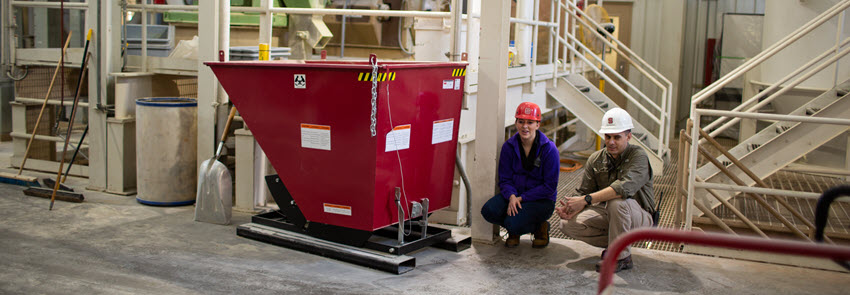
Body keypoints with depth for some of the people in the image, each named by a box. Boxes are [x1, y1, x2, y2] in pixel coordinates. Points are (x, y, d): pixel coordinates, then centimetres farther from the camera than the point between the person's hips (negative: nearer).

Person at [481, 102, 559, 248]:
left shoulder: (549, 149, -12)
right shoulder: (509, 146, -2)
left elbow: (550, 186, -12)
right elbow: (504, 179, 0)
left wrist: (522, 198, -19)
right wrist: (511, 196, -22)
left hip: (541, 200, -4)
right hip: (514, 194, 4)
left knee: (513, 223, -29)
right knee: (488, 210, -25)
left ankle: (540, 227, 7)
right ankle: (514, 231, 9)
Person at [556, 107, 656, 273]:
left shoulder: (638, 156, -15)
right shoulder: (596, 160, 2)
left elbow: (625, 187, -34)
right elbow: (585, 192, -1)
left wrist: (587, 200, -38)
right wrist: (573, 208, -25)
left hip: (638, 217, -5)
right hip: (607, 215, 5)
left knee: (617, 200, -38)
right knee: (568, 224, -17)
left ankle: (621, 256, -19)